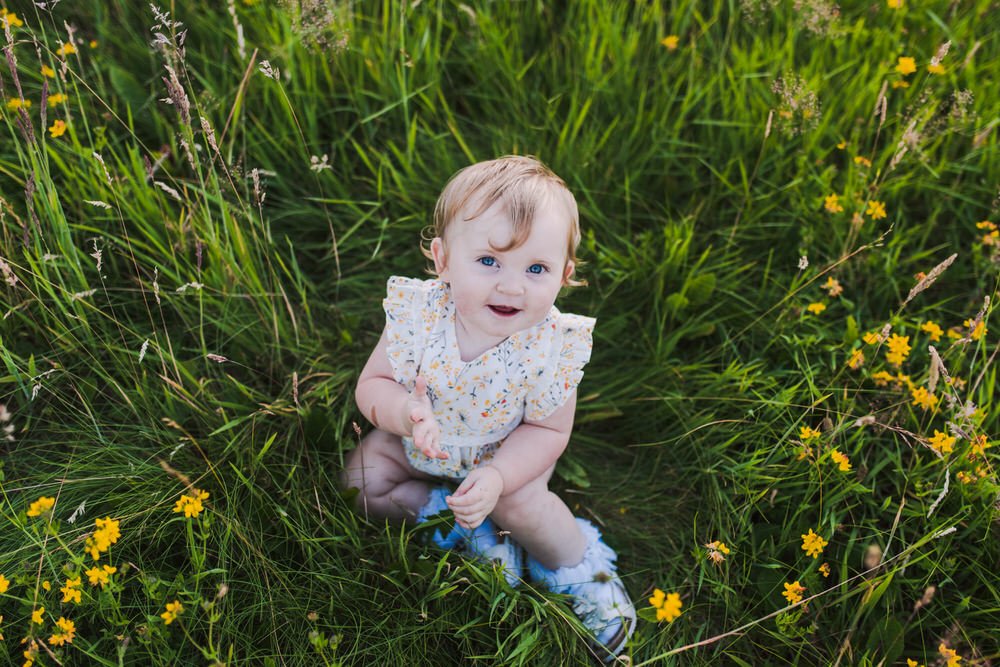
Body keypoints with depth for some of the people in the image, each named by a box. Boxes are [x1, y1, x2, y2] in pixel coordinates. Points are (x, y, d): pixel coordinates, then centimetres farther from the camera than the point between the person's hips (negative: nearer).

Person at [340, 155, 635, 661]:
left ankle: (578, 568, 5)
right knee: (361, 480, -7)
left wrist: (497, 477, -36)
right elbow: (371, 385, -19)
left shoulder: (552, 346, -31)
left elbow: (547, 429, -20)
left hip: (505, 450, -2)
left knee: (520, 501, -25)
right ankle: (472, 530, 1)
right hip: (419, 444, 3)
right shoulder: (417, 314, -30)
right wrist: (405, 412, -42)